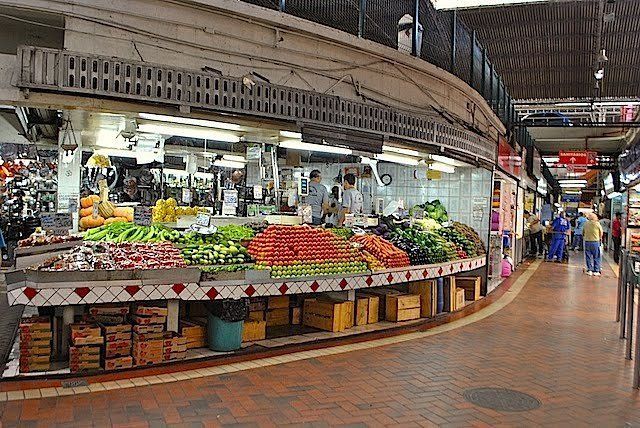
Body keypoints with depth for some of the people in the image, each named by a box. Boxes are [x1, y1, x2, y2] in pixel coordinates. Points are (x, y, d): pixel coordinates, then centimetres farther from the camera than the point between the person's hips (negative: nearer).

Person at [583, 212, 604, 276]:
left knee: (588, 257, 10)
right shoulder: (597, 223, -5)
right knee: (596, 257, 7)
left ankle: (589, 270, 9)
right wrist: (600, 238, 22)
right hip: (595, 241, -2)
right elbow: (601, 233, 4)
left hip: (587, 241, 2)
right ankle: (596, 271, 8)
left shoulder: (586, 223, 1)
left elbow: (584, 232, 6)